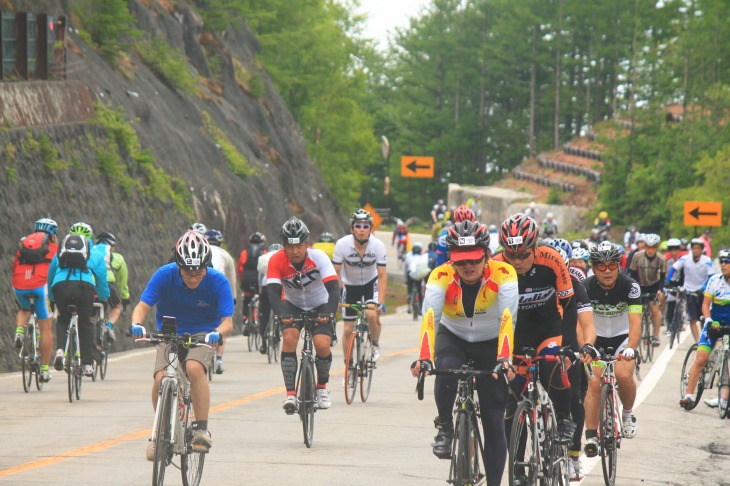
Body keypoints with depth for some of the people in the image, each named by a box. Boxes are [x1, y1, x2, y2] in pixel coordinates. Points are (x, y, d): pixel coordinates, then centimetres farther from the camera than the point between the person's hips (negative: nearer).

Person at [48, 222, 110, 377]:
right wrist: (104, 298, 43)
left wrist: (51, 298, 49)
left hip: (60, 286, 1)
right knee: (85, 323, 15)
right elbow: (102, 282, 26)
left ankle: (60, 350, -3)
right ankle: (88, 364, 10)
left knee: (63, 320, 24)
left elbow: (50, 278, 36)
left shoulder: (59, 255, 31)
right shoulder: (95, 256, 26)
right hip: (84, 286, -1)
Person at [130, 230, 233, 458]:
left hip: (202, 335, -1)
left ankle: (202, 429, -22)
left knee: (194, 368, -32)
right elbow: (142, 306, -22)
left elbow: (228, 321, -23)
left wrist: (217, 333, -46)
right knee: (161, 379, -22)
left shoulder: (218, 282, -20)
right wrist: (137, 324, -44)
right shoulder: (165, 275, -18)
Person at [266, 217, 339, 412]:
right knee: (289, 337, -26)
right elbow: (273, 291, -34)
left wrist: (329, 313, -50)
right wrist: (281, 314, -52)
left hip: (320, 306, -1)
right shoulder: (277, 260, -25)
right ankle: (290, 393, -22)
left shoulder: (318, 257, -27)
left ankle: (322, 387, 9)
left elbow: (333, 288, -33)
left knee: (322, 344, -20)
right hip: (293, 306, 1)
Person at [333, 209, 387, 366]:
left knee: (372, 314, -27)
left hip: (371, 282, -1)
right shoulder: (342, 244, -25)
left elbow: (382, 276, -20)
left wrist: (381, 302, -29)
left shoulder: (378, 245, -24)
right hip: (350, 285, 1)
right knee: (348, 329, 0)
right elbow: (335, 273, -17)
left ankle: (375, 344, 3)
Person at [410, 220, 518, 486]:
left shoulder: (503, 274, -26)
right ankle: (444, 427, -10)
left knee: (494, 421, -5)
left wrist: (504, 358, -52)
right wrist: (424, 358, -52)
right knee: (447, 370, -35)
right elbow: (430, 317, -36)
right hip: (453, 337, 0)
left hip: (491, 343, 0)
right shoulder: (441, 276, -24)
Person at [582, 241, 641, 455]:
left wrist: (631, 348, -47)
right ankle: (591, 435, -10)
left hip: (622, 337, -1)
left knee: (624, 374, -24)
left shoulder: (630, 286, -21)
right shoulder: (586, 288, -19)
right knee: (593, 382, -16)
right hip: (596, 338, 1)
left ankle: (628, 414, 4)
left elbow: (635, 321, -30)